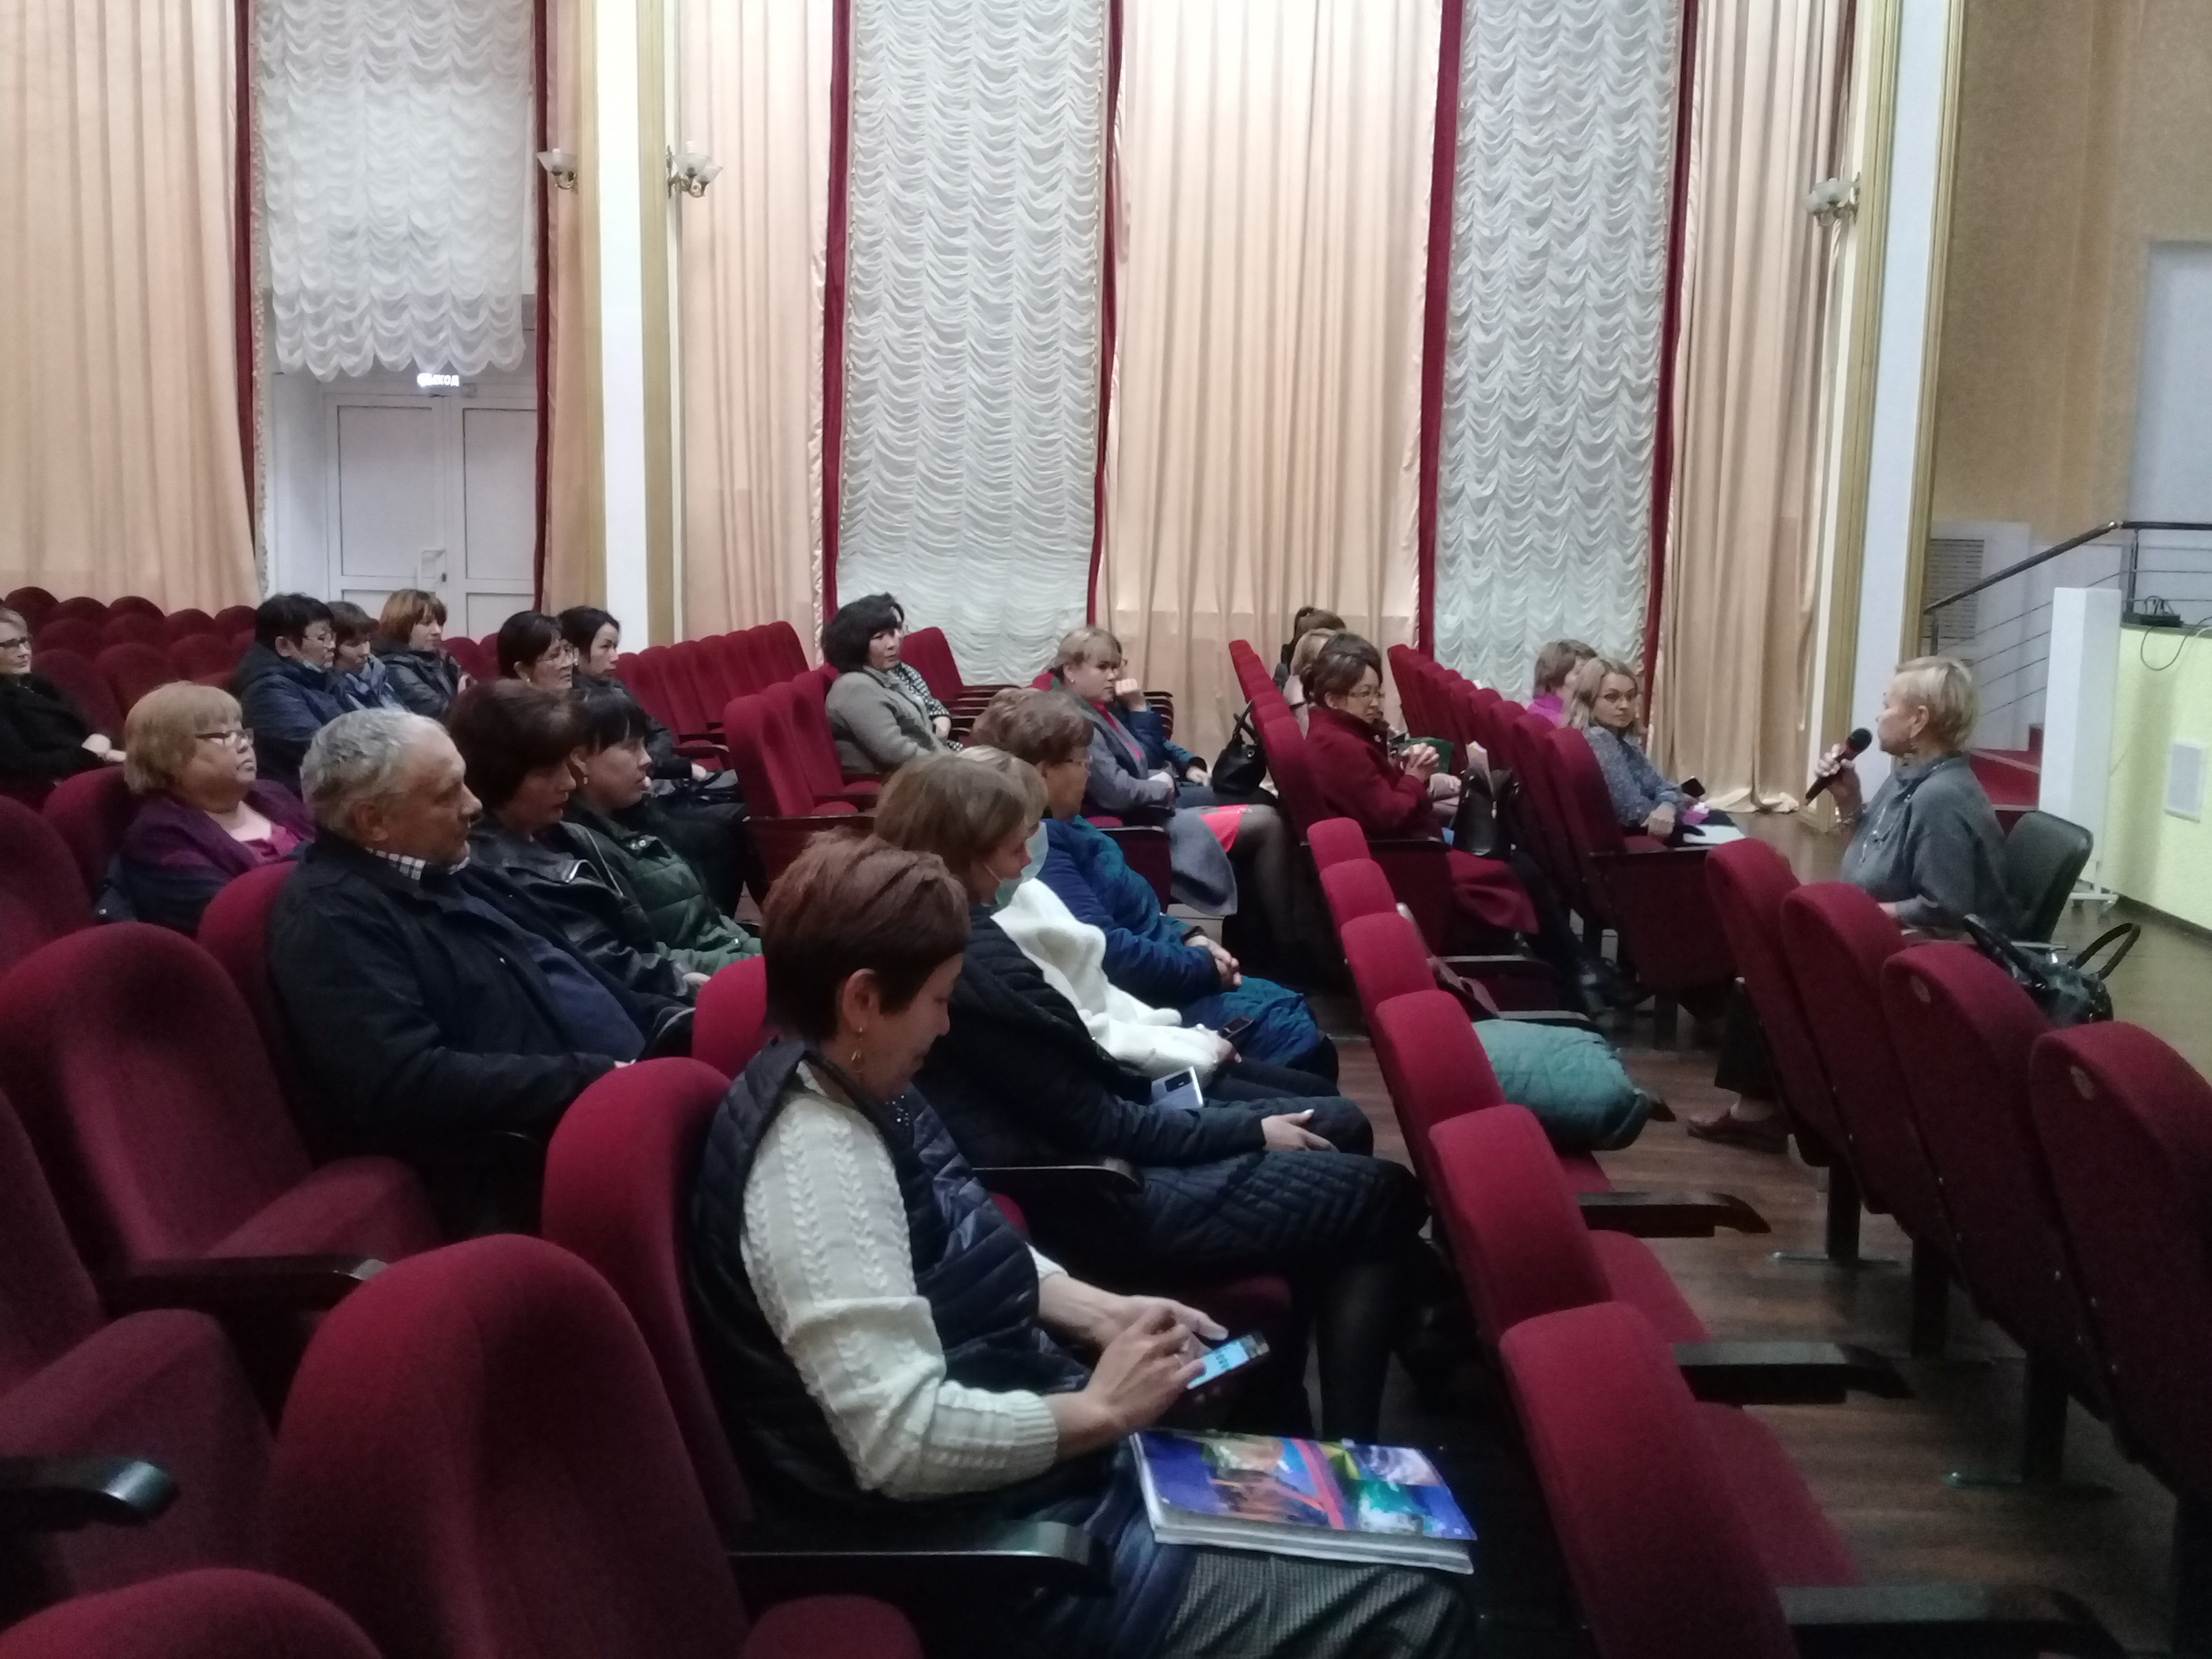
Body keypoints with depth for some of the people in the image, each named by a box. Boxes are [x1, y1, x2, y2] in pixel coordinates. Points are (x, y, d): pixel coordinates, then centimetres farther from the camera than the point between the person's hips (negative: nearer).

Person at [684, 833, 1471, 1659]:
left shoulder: (851, 1092, 5)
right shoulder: (817, 1161, -26)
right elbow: (901, 1440, -32)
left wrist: (1102, 1313, 3)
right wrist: (1101, 1409, -19)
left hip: (1026, 1453, 10)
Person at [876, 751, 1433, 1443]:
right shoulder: (973, 963, -27)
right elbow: (1097, 1128, -21)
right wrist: (1248, 1129, -10)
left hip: (1088, 1152, 10)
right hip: (1103, 1197, -10)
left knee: (1340, 1125, 16)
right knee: (1385, 1194, -2)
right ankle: (1348, 1451, 5)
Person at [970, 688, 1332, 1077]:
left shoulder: (1061, 827, 9)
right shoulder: (1039, 847, -26)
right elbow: (1106, 951, -30)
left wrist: (1189, 937, 4)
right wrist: (1202, 966, -18)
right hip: (1136, 1000, -11)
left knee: (1291, 1008, 14)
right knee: (1292, 1034, -11)